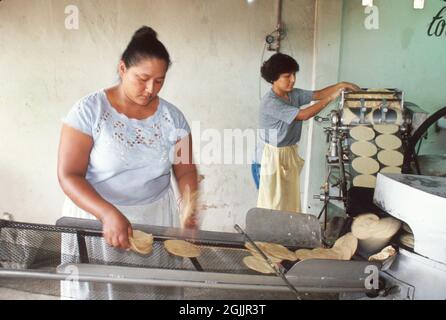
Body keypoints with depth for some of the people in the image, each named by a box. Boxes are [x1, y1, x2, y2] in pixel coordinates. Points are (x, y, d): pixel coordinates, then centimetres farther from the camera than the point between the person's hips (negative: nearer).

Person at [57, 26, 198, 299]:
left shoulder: (172, 117, -3)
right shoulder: (89, 110, -13)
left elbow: (185, 171, 2)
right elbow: (69, 176, -15)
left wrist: (190, 208, -17)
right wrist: (108, 213, -30)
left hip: (157, 216, 3)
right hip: (96, 216, -2)